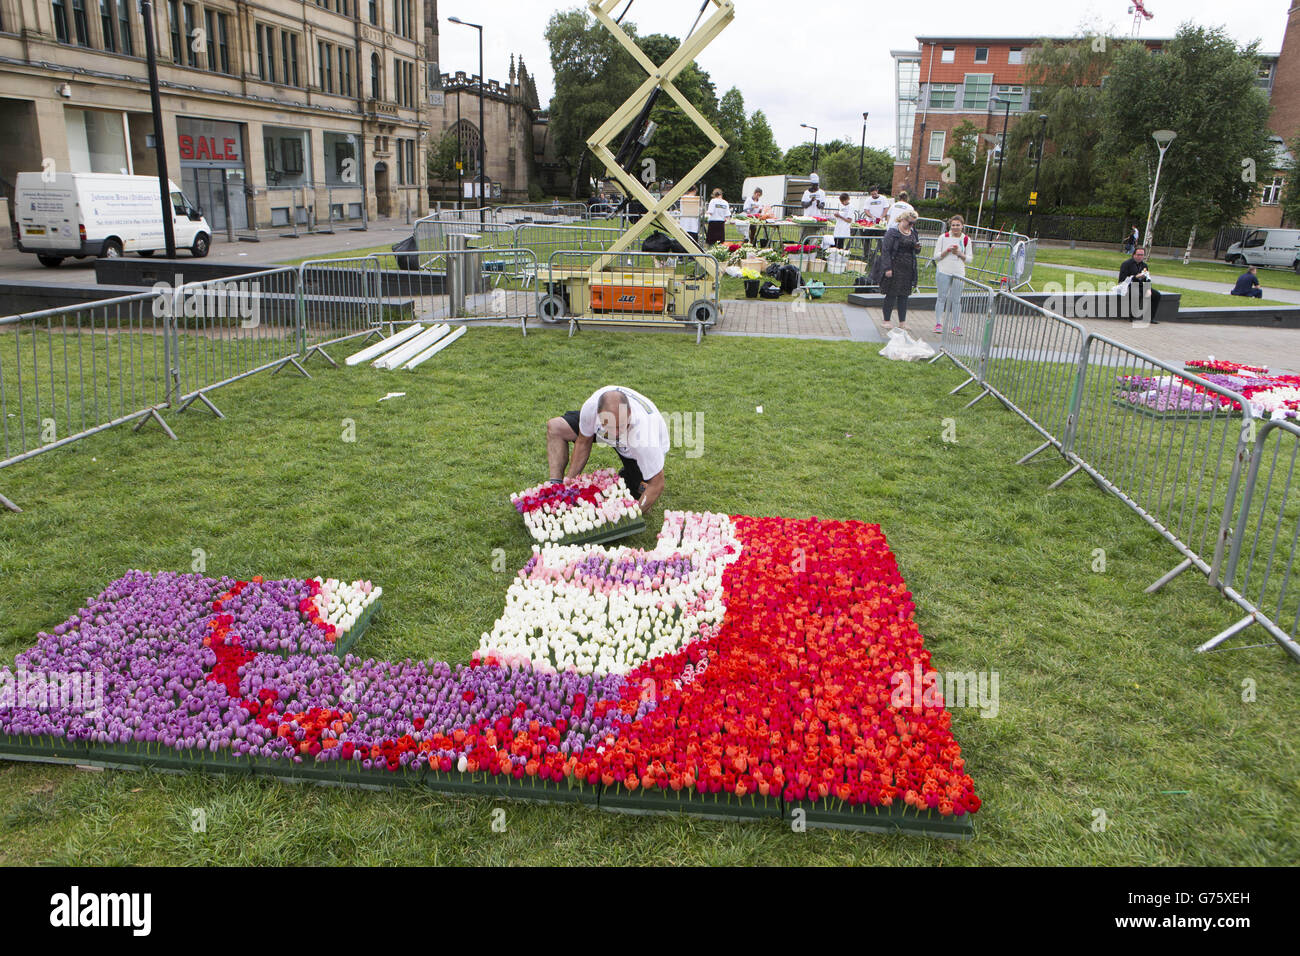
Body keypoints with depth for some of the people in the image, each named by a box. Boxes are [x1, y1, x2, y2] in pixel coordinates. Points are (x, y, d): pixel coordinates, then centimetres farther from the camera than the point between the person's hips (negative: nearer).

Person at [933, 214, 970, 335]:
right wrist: (947, 251, -15)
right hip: (944, 272, -1)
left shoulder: (966, 239, 6)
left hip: (959, 273, 1)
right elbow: (936, 256, 0)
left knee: (956, 300, 2)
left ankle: (956, 326, 6)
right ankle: (938, 324, 4)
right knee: (942, 297, -2)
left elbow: (969, 259, 8)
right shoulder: (943, 237, 2)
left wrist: (960, 253, -10)